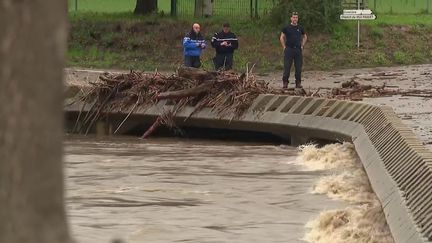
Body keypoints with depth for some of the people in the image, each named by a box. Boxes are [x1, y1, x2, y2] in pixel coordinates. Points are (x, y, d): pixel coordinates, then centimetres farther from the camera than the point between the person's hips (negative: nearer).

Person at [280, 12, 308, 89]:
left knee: (298, 67, 3)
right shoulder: (287, 28, 2)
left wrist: (302, 46, 12)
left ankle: (298, 83, 10)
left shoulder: (300, 28, 10)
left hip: (298, 50, 3)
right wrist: (284, 47, 0)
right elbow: (282, 37, 8)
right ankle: (285, 82, 0)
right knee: (287, 67, -5)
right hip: (289, 49, -3)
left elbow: (305, 37, 23)